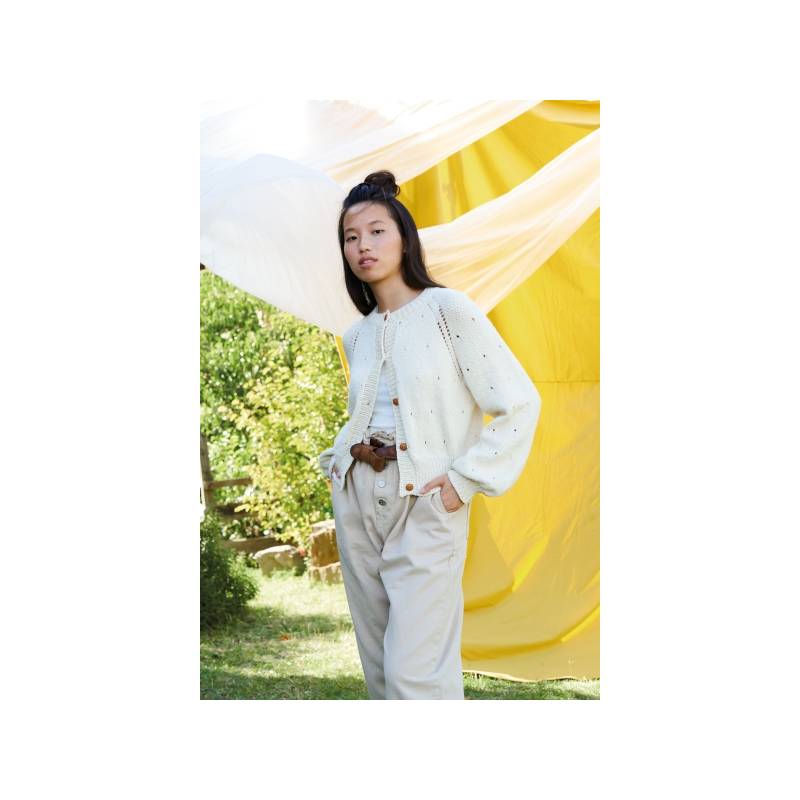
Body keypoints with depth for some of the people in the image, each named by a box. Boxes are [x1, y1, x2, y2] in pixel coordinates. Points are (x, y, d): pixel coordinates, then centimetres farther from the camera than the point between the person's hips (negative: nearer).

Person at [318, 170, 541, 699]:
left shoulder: (449, 310, -6)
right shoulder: (357, 335, 14)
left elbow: (520, 403, -9)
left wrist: (465, 479, -13)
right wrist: (337, 458, 10)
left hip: (425, 504, -7)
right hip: (357, 500, 7)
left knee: (415, 672, -13)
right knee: (379, 664, 10)